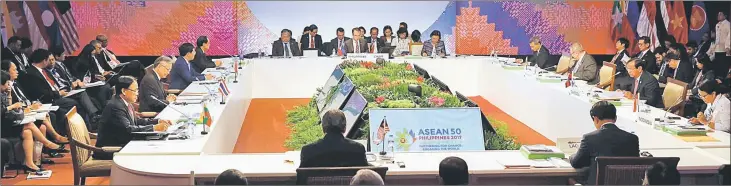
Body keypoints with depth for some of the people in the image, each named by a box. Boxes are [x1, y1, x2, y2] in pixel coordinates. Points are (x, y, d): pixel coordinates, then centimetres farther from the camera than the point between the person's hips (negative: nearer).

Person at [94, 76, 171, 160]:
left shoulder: (126, 103, 8)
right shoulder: (115, 107, -21)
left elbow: (136, 121, 15)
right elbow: (127, 129, -28)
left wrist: (158, 121, 1)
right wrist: (154, 128, -30)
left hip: (121, 144, 9)